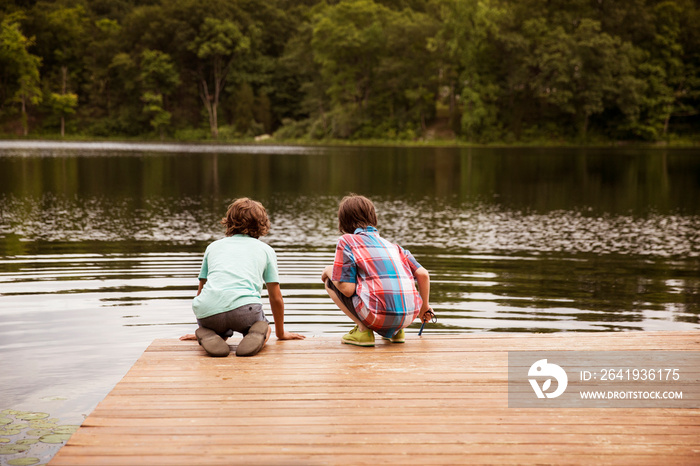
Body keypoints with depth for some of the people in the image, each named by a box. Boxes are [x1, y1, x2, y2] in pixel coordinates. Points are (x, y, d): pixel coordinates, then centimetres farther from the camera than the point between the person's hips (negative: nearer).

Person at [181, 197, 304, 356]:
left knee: (221, 331, 35)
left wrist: (200, 329, 49)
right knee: (264, 330, 30)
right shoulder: (266, 249, 23)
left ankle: (207, 335, -2)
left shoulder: (213, 246, 29)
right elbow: (276, 298, 25)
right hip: (244, 307, -2)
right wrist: (281, 333, 41)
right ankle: (258, 334, -7)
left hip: (207, 312, 2)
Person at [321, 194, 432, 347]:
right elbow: (423, 274, 13)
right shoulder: (392, 245, 21)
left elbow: (347, 289, -4)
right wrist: (424, 307, 29)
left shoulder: (346, 241, 5)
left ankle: (363, 329, 3)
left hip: (378, 317, -6)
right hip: (409, 317, 6)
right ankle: (396, 331, 19)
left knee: (330, 282, 15)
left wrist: (329, 271, 17)